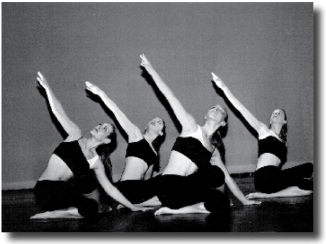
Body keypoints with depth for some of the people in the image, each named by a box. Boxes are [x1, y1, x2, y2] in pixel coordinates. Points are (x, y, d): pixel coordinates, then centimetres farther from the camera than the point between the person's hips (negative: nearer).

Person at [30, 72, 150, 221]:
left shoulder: (96, 162, 4)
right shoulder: (75, 135, 1)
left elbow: (109, 188, 7)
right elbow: (58, 111, -4)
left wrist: (131, 206, 4)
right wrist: (46, 86, -10)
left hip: (62, 192, 5)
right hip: (44, 190, -5)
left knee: (92, 211, -14)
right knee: (88, 180, -25)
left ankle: (57, 213, 1)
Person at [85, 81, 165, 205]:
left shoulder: (154, 153, 22)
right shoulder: (136, 134, 8)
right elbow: (117, 112, 2)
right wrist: (100, 93, -2)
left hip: (139, 188, 6)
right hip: (127, 187, -6)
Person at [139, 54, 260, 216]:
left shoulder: (214, 151, 18)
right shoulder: (191, 127, 2)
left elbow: (227, 178, 24)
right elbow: (170, 97, -4)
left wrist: (244, 200, 25)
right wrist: (151, 70, -7)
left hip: (184, 187, 7)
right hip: (170, 186, -6)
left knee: (223, 204, -4)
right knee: (215, 174, -16)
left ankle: (175, 210, -2)